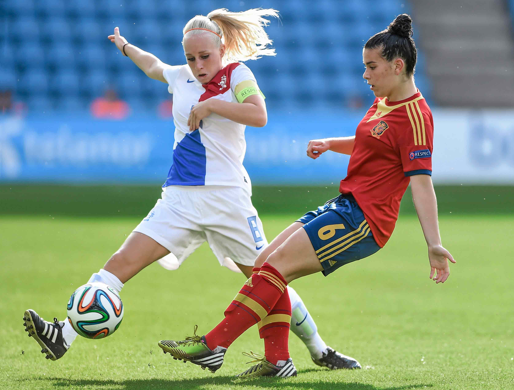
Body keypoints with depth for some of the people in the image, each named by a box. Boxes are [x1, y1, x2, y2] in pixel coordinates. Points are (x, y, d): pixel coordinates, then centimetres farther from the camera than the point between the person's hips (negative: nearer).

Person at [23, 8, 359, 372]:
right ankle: (63, 336, -16)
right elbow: (153, 65, 37)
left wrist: (211, 104, -17)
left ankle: (320, 350, 17)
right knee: (123, 261, -11)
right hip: (180, 197, 4)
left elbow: (259, 115, -18)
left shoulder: (237, 74, 0)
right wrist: (126, 46, 52)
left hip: (227, 197, -3)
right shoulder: (180, 77, 13)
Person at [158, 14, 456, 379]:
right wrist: (330, 144, 17)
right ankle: (278, 360, 3)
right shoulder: (384, 103, 15)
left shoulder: (415, 116, -14)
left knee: (277, 265, -15)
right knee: (266, 264, 4)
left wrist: (434, 243, -27)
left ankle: (213, 345, -14)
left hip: (364, 219, -10)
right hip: (344, 207, 10)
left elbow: (422, 183, -21)